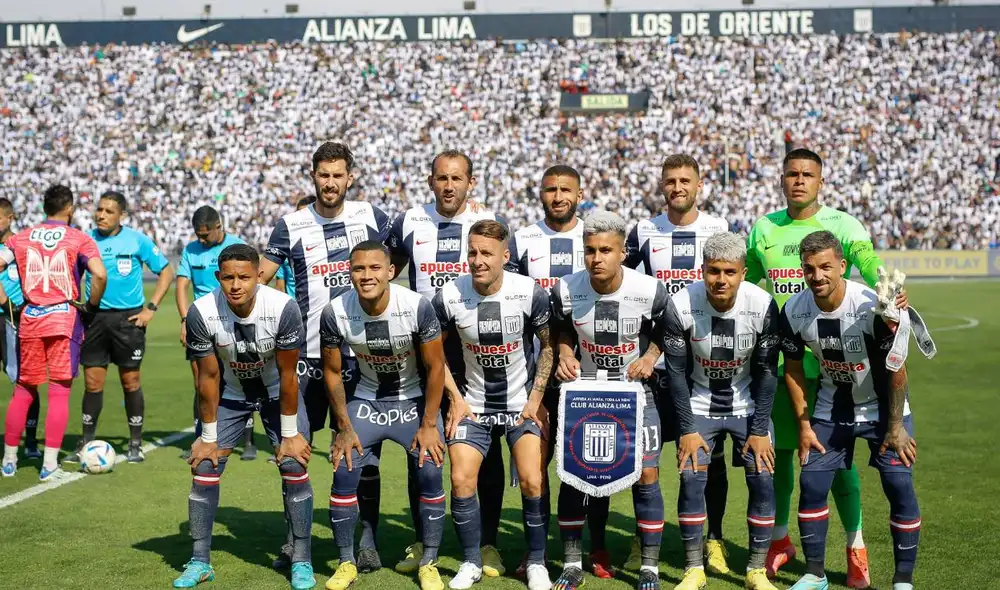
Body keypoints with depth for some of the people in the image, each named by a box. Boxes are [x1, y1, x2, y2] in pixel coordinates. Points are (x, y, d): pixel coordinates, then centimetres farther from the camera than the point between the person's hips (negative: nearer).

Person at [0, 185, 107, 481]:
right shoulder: (79, 239, -2)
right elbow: (99, 275, -15)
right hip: (64, 317, -3)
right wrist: (91, 305, 0)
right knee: (60, 393, 1)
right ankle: (49, 465, 0)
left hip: (29, 318, 3)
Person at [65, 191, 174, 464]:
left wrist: (151, 308, -4)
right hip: (95, 317, 2)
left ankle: (135, 444, 15)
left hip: (128, 318, -2)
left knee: (130, 381, 3)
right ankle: (86, 443, 15)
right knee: (92, 382, 3)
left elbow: (166, 272, 2)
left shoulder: (137, 240, -4)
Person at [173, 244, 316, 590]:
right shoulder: (201, 313, -27)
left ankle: (302, 562, 0)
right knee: (204, 469, -5)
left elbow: (287, 375, -19)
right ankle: (199, 561, 9)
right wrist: (208, 437, -8)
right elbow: (208, 376, -15)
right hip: (229, 392, 2)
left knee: (294, 467, -12)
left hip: (276, 391, -1)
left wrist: (290, 434, -13)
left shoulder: (283, 308, -31)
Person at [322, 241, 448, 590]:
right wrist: (344, 428, -3)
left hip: (414, 399, -2)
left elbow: (435, 367, -13)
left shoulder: (417, 307, -26)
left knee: (430, 473, -14)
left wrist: (429, 424, -12)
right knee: (344, 473, -9)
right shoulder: (335, 313, -20)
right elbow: (332, 372, -4)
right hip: (367, 400, 2)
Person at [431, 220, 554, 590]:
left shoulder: (530, 293, -16)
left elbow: (549, 344, -2)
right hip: (473, 403, 2)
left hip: (523, 403, -1)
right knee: (461, 480, -7)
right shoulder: (449, 297, -12)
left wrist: (536, 399, -6)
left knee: (532, 481, -11)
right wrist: (455, 399, 0)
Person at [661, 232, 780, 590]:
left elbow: (766, 372, -10)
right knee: (691, 479, -11)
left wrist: (760, 429, -11)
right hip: (699, 405, 0)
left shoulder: (762, 306, -19)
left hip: (748, 405, 1)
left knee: (762, 480, -9)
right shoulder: (682, 306, -20)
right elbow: (677, 372, -12)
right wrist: (686, 429, -12)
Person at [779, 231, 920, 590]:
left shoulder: (873, 307, -27)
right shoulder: (794, 311, -15)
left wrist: (895, 426, -13)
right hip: (831, 410, 3)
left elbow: (896, 369, -16)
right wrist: (804, 425, -1)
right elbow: (793, 369, 0)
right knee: (811, 485, -1)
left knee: (900, 488, -8)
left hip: (882, 409, -3)